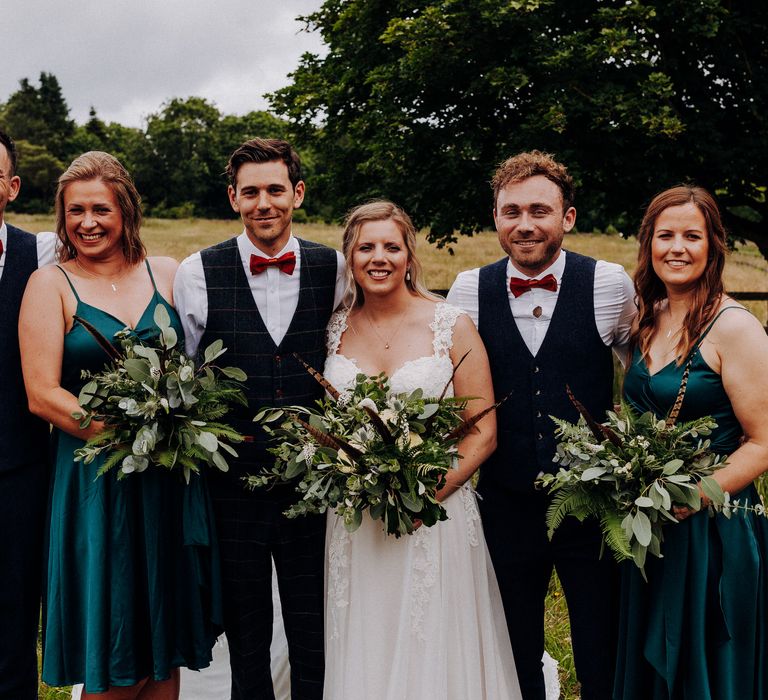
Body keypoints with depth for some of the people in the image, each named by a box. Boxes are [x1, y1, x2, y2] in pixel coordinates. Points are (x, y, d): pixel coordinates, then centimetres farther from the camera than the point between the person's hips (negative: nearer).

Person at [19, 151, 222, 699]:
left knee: (167, 647, 11)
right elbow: (42, 395, -8)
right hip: (97, 483, -3)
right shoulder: (50, 285, -2)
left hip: (174, 482, 3)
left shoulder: (168, 273, 6)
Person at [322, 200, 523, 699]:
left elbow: (483, 433, -5)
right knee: (363, 658, 12)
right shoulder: (335, 329, 4)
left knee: (432, 653, 6)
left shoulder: (451, 327, -5)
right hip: (354, 525, 3)